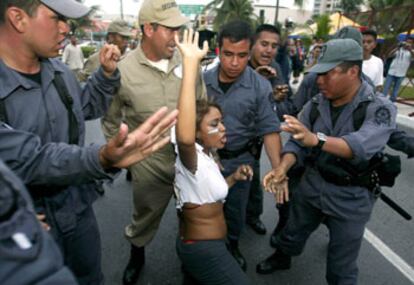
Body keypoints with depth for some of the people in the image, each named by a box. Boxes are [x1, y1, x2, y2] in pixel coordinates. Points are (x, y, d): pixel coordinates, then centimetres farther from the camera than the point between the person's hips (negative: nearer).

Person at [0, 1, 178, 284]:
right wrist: (103, 159, -51)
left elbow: (87, 107, 13)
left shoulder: (59, 70, -4)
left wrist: (107, 73, -3)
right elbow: (29, 160, -34)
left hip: (77, 208, 6)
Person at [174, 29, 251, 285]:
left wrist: (233, 179, 0)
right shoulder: (191, 156, -24)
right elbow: (184, 137, -48)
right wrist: (190, 62, -48)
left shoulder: (206, 157, 5)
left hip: (199, 246, 9)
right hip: (204, 252, -9)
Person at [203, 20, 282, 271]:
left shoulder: (260, 86, -15)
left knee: (236, 211, 17)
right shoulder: (204, 80, -9)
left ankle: (232, 246, 46)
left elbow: (270, 129, -14)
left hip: (239, 161, -1)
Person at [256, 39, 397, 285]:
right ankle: (282, 257, 57)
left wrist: (316, 139, -55)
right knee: (292, 234, 27)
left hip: (351, 197, -4)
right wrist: (282, 169, -31)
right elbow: (297, 143, -10)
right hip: (311, 185, 4)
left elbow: (363, 145, -38)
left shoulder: (380, 109, -19)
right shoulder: (316, 104, -6)